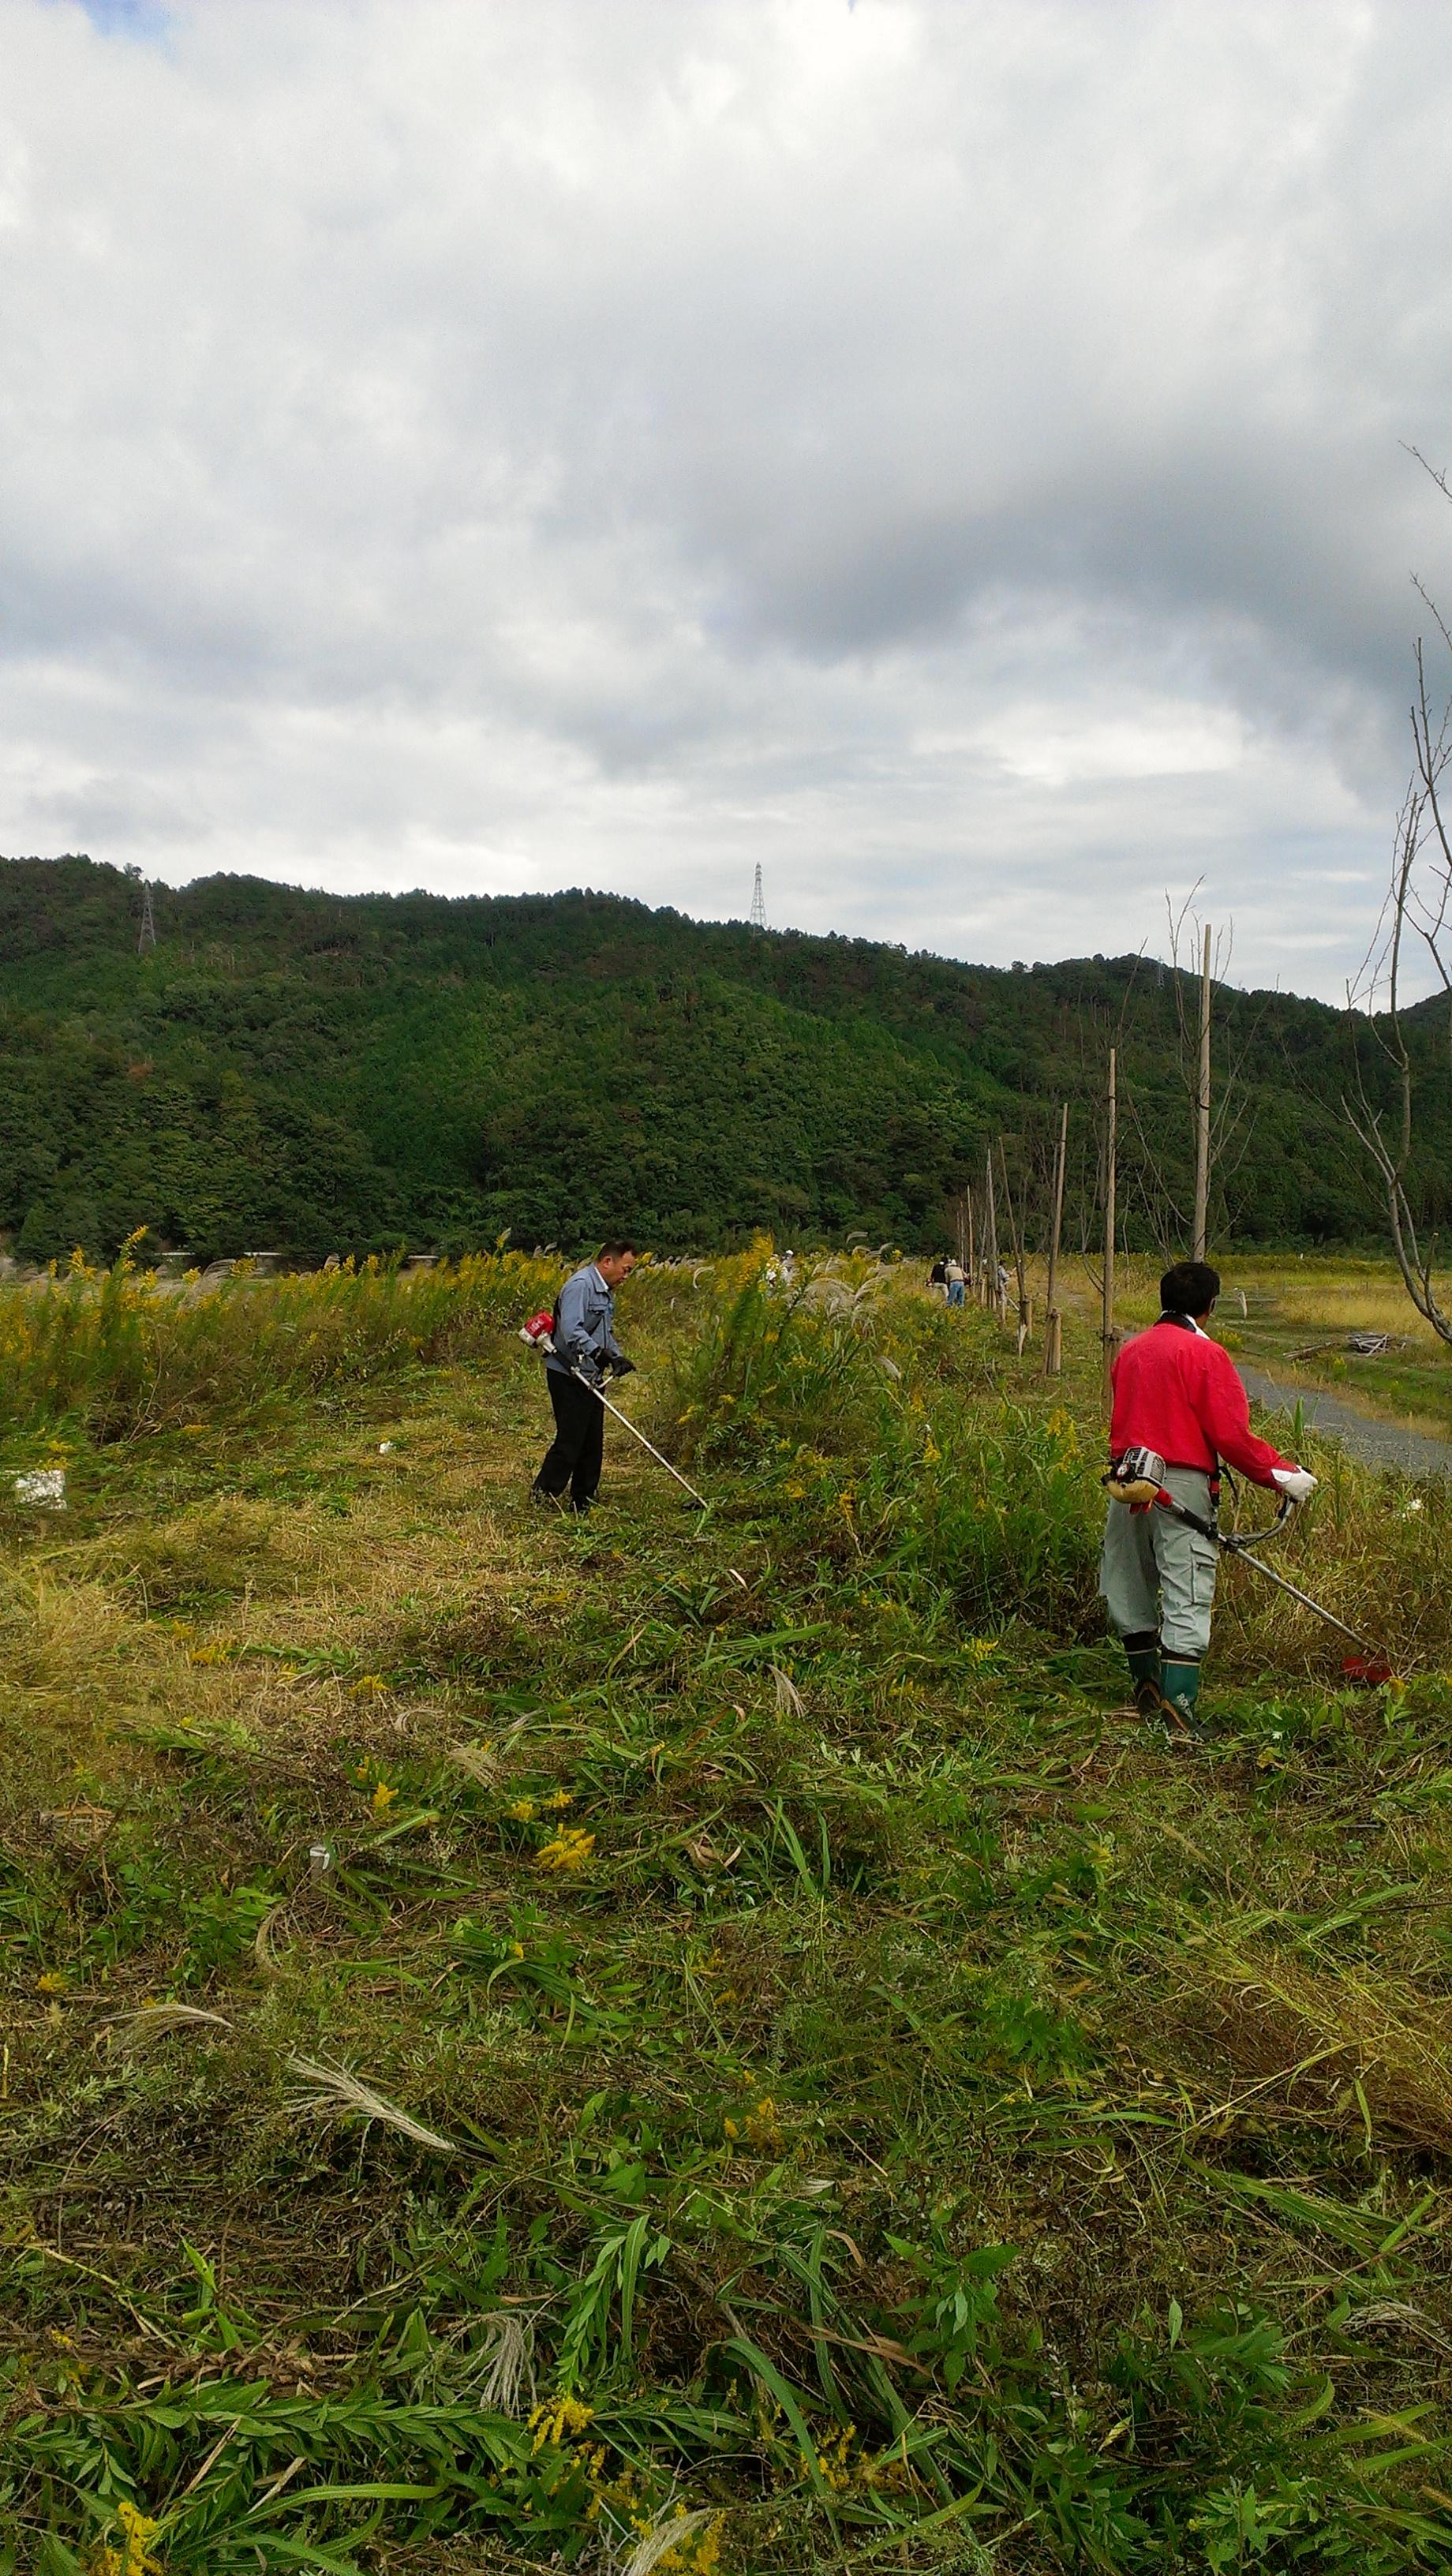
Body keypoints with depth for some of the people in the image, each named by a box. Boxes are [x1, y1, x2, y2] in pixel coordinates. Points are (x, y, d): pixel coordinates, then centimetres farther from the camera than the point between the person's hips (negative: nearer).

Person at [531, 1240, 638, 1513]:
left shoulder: (606, 1292, 17)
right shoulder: (580, 1286, -17)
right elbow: (571, 1330, -30)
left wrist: (617, 1357, 8)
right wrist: (596, 1351, -39)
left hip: (591, 1377, 10)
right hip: (568, 1377, -10)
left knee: (593, 1442, 12)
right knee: (570, 1439, -7)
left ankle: (583, 1502, 20)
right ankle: (543, 1494, 5)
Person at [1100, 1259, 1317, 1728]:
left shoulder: (1131, 1350, 12)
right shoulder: (1205, 1354, -8)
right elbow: (1231, 1434, -12)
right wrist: (1283, 1474, -2)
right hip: (1180, 1485, -6)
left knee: (1132, 1586, 16)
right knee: (1186, 1599, -4)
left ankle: (1145, 1686, 28)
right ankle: (1177, 1705, -10)